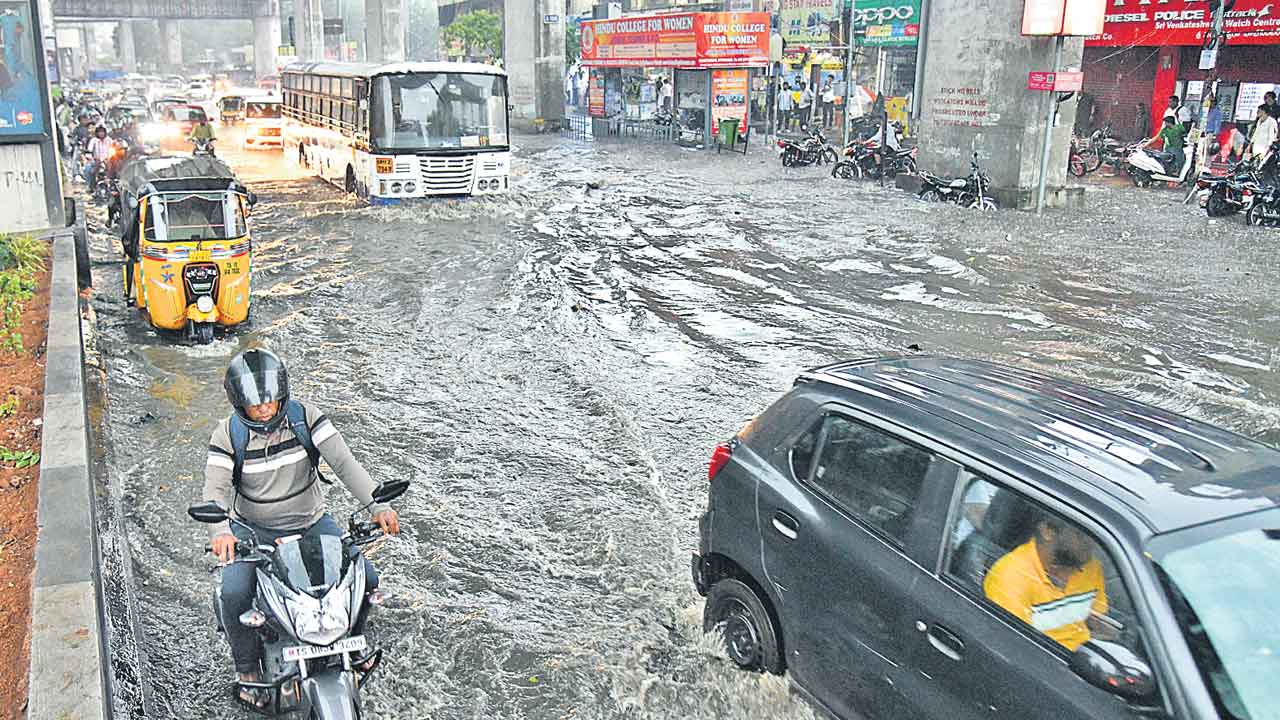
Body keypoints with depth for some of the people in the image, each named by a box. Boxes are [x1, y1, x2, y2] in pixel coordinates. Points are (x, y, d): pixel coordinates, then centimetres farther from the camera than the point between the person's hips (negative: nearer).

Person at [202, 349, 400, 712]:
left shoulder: (304, 416, -11)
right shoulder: (228, 434, -10)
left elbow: (344, 461, -19)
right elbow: (215, 489, -19)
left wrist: (378, 505, -33)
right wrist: (219, 532, -41)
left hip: (311, 522, 1)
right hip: (254, 531, -1)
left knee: (366, 578, -12)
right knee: (234, 592, -26)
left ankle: (351, 641, 18)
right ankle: (248, 669, 0)